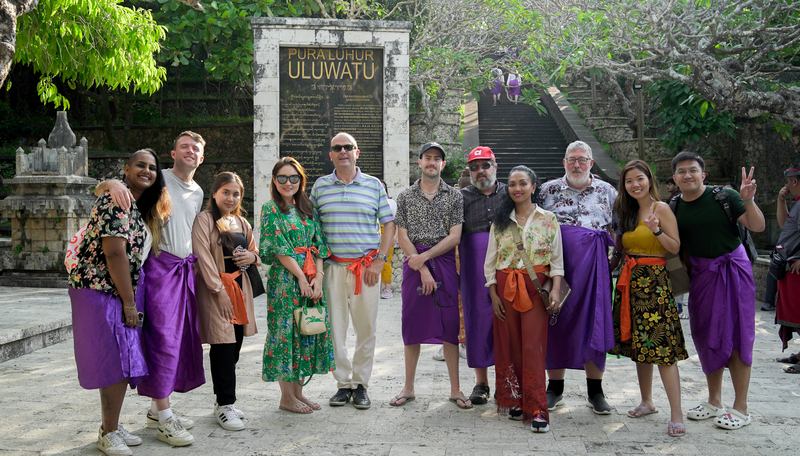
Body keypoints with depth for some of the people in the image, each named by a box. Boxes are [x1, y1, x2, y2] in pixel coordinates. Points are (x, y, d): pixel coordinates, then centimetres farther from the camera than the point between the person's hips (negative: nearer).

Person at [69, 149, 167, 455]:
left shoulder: (138, 208, 17)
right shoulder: (117, 201, -15)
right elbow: (114, 253, -21)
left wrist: (131, 301, 15)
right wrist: (129, 303, -17)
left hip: (118, 294, 10)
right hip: (100, 291, -10)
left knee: (120, 363, 14)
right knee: (117, 363, -7)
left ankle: (110, 428, 25)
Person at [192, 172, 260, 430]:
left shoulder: (242, 222, 17)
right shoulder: (204, 220, -4)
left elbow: (254, 252, 24)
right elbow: (204, 257, -11)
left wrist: (252, 257, -1)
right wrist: (220, 291, -16)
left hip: (239, 286, 7)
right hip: (214, 289, -7)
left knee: (234, 347, 8)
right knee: (223, 346, -9)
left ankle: (224, 402, 19)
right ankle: (224, 405, -2)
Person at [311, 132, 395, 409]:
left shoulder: (374, 185, 7)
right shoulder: (320, 186, 9)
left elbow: (389, 224, 6)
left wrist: (380, 260, -4)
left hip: (367, 268, -1)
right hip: (333, 267, 1)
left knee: (366, 328, 2)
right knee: (335, 327, 2)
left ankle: (361, 384, 13)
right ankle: (343, 383, 14)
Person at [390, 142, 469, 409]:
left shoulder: (454, 196, 6)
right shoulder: (406, 196, 7)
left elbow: (454, 237, -2)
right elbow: (402, 237, 0)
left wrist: (424, 257, -11)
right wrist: (423, 270, -9)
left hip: (445, 263, 0)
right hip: (414, 264, 1)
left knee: (450, 326, 1)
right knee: (412, 326, 5)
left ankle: (455, 389, 9)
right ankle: (408, 388, 15)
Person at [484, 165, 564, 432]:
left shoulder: (548, 219, 5)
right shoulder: (500, 222, 9)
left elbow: (557, 259, 3)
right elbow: (490, 261, 9)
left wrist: (556, 290, -8)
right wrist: (493, 294, 0)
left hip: (536, 287, -2)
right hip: (505, 288, 3)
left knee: (533, 346, -9)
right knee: (509, 345, 4)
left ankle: (536, 410, -8)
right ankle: (513, 402, 16)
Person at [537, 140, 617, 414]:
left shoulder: (607, 191, 11)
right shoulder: (548, 190, 8)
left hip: (592, 266, 1)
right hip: (557, 265, 0)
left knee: (594, 323, 1)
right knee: (556, 323, 3)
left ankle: (595, 392, 12)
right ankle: (555, 389, 15)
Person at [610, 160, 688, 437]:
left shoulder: (661, 209, -6)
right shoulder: (627, 211, 14)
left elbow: (675, 248, -11)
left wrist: (657, 230, -24)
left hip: (655, 281, -7)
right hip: (631, 281, 7)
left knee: (661, 346, -11)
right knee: (638, 345, 11)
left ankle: (676, 415, -10)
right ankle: (647, 402, 25)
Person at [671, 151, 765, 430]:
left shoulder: (724, 196, -9)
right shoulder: (674, 208, 2)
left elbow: (758, 227, -12)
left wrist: (748, 201, -28)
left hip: (732, 268, -4)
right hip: (700, 273, 4)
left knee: (735, 334, -4)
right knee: (706, 336, 9)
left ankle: (741, 408, 4)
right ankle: (714, 401, 23)